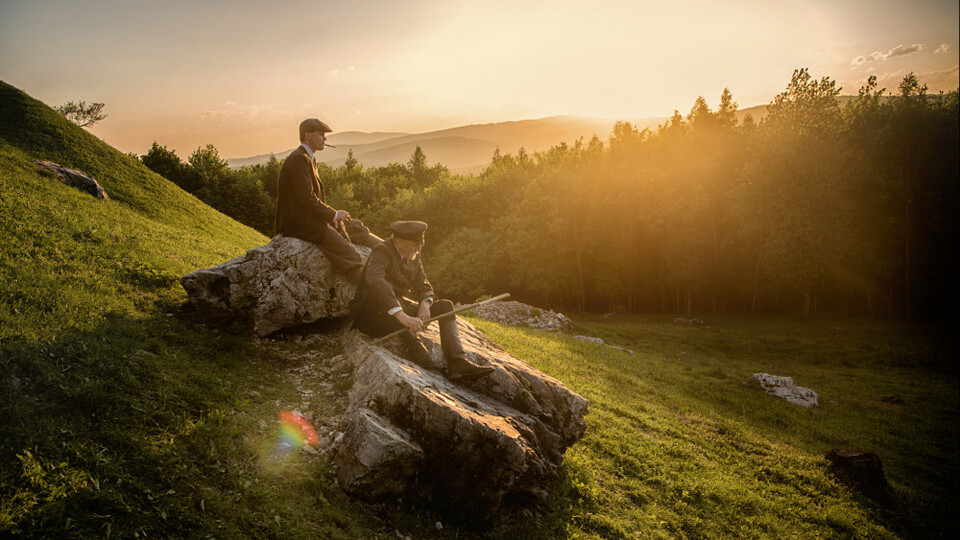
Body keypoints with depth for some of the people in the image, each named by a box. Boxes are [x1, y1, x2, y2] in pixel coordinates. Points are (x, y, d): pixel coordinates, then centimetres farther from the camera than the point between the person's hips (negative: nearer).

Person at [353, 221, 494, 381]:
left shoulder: (413, 257, 7)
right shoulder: (382, 252, -18)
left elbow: (423, 287, 9)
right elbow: (375, 281, -38)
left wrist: (425, 304, -18)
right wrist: (402, 316, -47)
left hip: (399, 308, 8)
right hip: (370, 314, -8)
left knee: (445, 305, -5)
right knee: (388, 288, -38)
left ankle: (457, 362, -22)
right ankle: (415, 346, -26)